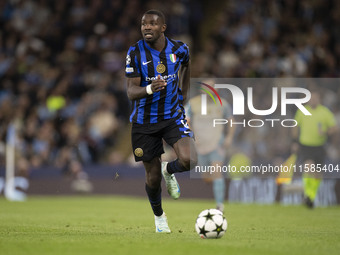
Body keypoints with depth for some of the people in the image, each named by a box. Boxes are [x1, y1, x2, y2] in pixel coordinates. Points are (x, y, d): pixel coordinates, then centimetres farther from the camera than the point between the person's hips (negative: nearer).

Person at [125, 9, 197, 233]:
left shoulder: (179, 49, -5)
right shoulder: (135, 53, -11)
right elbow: (131, 92, -15)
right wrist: (149, 89, -36)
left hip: (173, 116, 1)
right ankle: (158, 215, 35)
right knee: (153, 177, 6)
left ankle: (169, 170, 14)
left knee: (189, 160, -23)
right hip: (145, 121, -1)